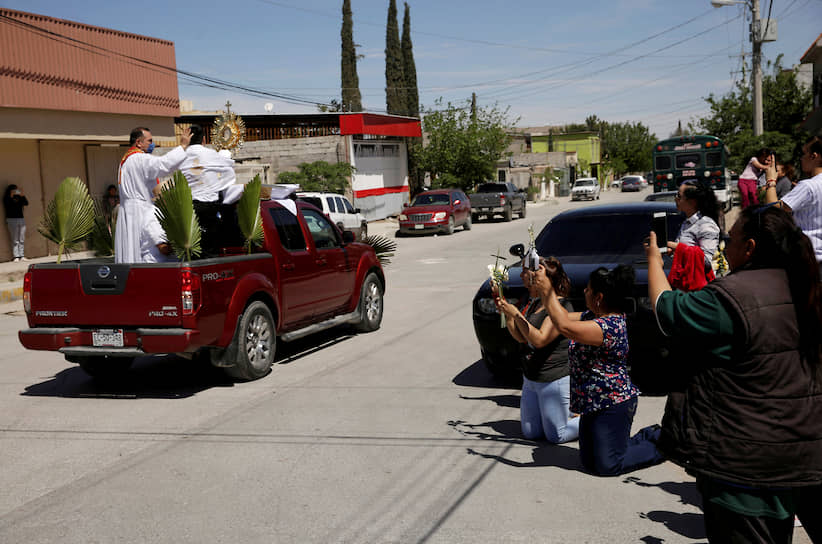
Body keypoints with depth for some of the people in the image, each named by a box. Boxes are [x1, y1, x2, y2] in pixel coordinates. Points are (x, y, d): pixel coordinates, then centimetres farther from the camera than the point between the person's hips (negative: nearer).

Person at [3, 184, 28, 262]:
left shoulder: (19, 198, 10)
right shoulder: (7, 198, 0)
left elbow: (26, 203, -2)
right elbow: (7, 206, -15)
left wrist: (22, 195, -11)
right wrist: (11, 196, -17)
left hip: (21, 219, 4)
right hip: (12, 220, -4)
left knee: (22, 240, 4)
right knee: (15, 240, -5)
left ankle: (22, 256, 8)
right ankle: (16, 257, -6)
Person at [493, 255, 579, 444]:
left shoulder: (561, 306, -19)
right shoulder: (533, 301, 7)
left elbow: (540, 339, -27)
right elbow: (521, 338, 8)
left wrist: (517, 315, -25)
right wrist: (506, 313, -4)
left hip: (554, 380, -9)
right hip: (530, 379, 9)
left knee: (556, 436, 1)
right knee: (530, 433, 14)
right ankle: (574, 411, 31)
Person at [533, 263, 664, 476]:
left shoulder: (610, 326, -26)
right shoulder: (594, 316, 6)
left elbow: (564, 327, -35)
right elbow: (567, 317, 17)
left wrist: (547, 290, -27)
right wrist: (545, 290, 8)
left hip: (613, 405, -10)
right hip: (594, 403, 10)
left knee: (607, 465, -2)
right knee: (589, 462, 16)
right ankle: (649, 436, 26)